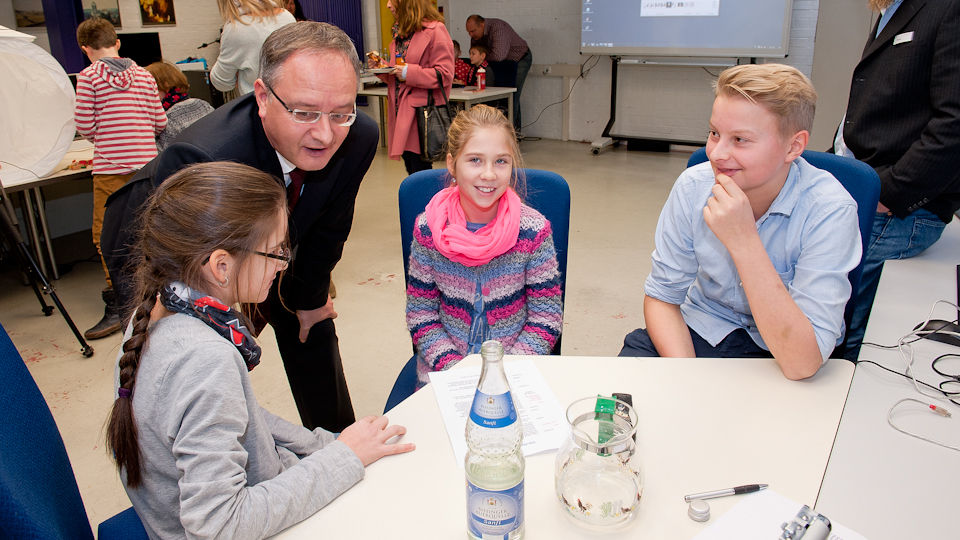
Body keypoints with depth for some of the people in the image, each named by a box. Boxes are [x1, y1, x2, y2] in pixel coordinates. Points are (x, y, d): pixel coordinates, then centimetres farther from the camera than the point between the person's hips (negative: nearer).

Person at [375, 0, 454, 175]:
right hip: (402, 111, 8)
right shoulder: (400, 33, 19)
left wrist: (409, 73, -17)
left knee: (420, 171, -8)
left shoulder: (435, 31, -8)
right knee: (411, 170, 11)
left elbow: (445, 74, -14)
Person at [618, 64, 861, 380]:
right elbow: (661, 296, -5)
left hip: (776, 354, -2)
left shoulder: (830, 211, -22)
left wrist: (744, 242, -35)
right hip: (701, 330, 3)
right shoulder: (693, 186, -13)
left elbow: (801, 363, -29)